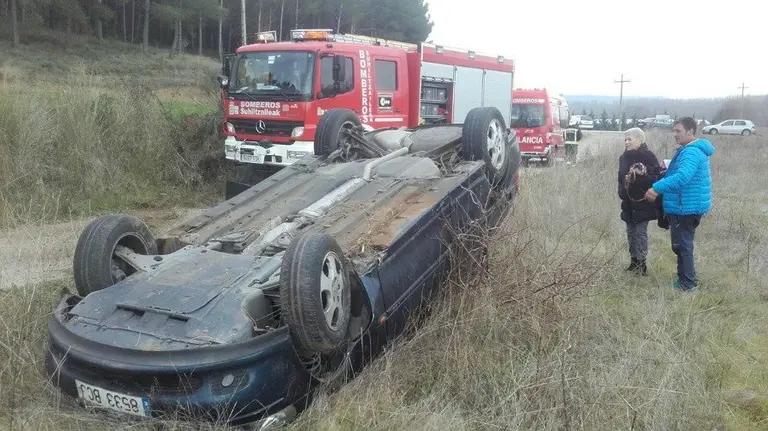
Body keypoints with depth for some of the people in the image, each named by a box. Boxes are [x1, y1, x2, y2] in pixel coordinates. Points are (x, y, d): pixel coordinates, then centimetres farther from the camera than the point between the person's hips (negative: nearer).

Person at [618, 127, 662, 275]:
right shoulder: (624, 157, 9)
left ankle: (641, 262, 6)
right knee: (631, 232, 11)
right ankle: (634, 261, 20)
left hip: (643, 202, -6)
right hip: (628, 202, 6)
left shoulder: (648, 156, -10)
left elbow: (657, 176, -15)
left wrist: (643, 174, -28)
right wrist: (622, 193, 1)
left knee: (641, 231, -3)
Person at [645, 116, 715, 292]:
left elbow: (682, 176, -37)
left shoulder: (692, 152, -21)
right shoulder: (690, 150, 14)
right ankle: (687, 279, 28)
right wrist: (667, 170, 11)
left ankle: (687, 284, 4)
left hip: (686, 207, -11)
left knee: (682, 245, -3)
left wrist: (657, 187, -39)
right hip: (687, 206, 11)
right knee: (683, 244, 18)